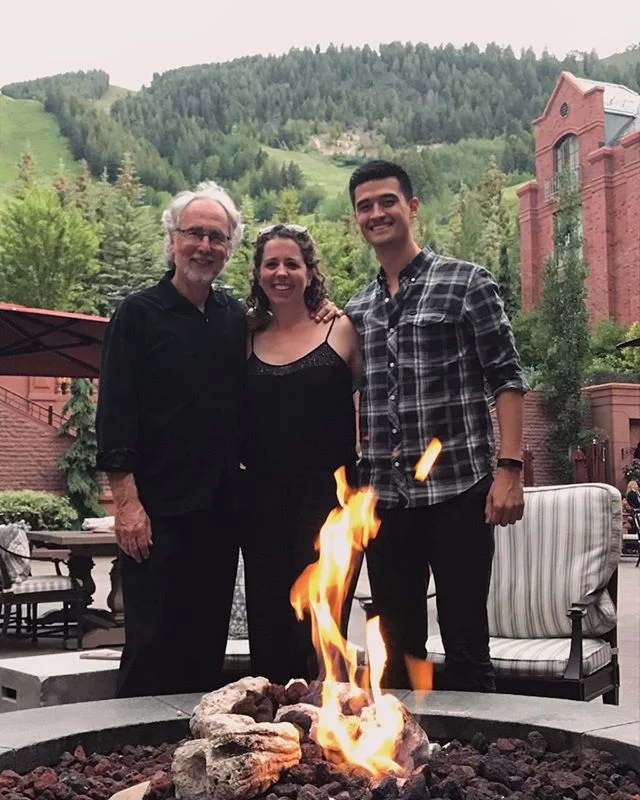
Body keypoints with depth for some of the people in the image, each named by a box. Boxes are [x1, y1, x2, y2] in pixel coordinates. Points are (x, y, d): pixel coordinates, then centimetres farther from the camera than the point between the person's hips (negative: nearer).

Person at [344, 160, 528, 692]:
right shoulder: (356, 311, 14)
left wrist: (509, 468, -14)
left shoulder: (467, 283, 1)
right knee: (397, 648, 12)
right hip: (384, 498, 5)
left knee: (466, 647, 1)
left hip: (457, 490, -4)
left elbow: (506, 379, -4)